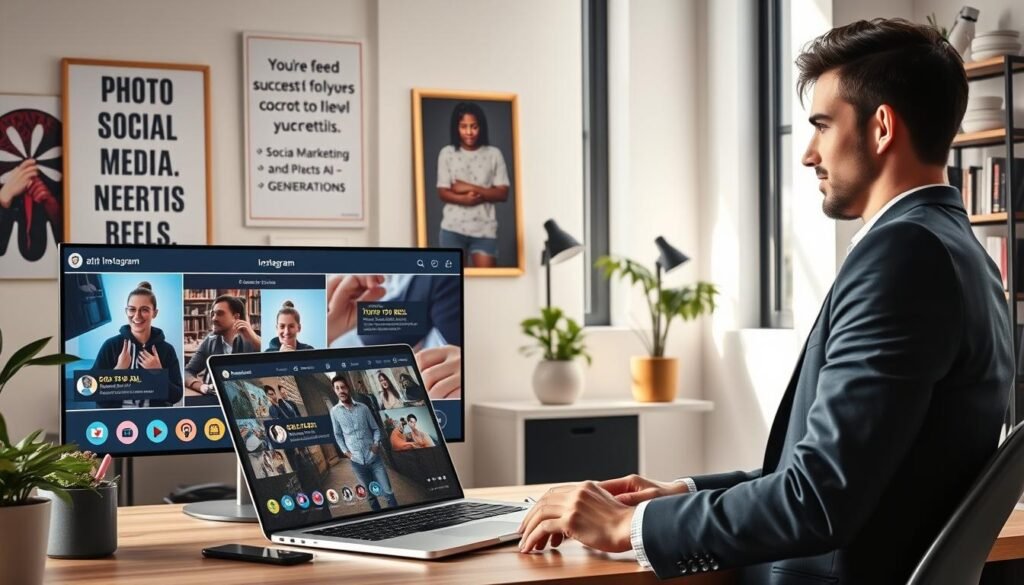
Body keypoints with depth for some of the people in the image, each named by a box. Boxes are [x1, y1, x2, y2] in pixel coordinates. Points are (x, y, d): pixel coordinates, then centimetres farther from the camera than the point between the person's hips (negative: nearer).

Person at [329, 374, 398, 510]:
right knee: (371, 494, 9)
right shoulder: (334, 411, 1)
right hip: (357, 461, 0)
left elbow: (375, 428, 10)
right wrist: (345, 451, -3)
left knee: (388, 492, -1)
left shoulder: (363, 408, 2)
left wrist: (377, 443, -7)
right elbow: (338, 435, 10)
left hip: (374, 457, 0)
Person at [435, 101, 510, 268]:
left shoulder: (493, 154, 5)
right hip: (453, 228, 0)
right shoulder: (447, 153, 5)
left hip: (485, 229, 0)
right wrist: (465, 199, -18)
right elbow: (443, 193, 0)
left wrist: (471, 188, -11)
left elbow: (503, 193, 0)